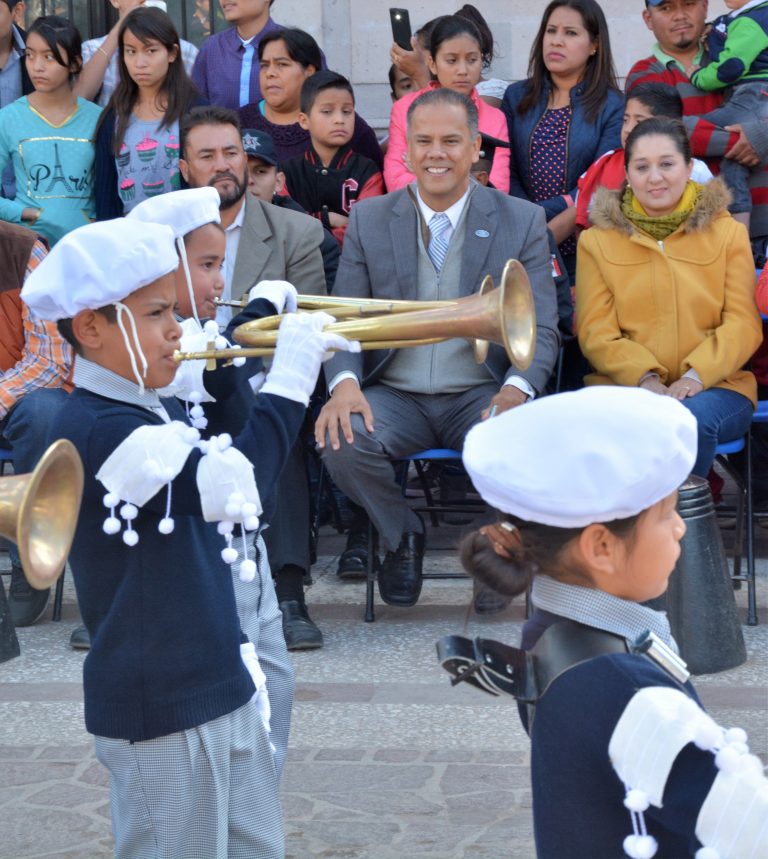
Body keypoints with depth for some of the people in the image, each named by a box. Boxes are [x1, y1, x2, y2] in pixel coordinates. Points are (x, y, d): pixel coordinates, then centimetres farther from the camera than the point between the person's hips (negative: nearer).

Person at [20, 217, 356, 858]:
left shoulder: (157, 412, 9)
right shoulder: (97, 430, -22)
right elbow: (233, 485, -29)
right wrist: (291, 373, -24)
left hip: (226, 686, 9)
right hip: (166, 710, -9)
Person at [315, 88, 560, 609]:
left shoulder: (522, 222, 5)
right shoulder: (368, 221, 8)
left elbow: (542, 329, 0)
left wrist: (517, 389, -23)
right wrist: (344, 382, -19)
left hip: (482, 394, -1)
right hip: (394, 395, 1)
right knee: (341, 441, -31)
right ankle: (402, 537, 1)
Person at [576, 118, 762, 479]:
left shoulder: (728, 233, 12)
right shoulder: (597, 241, 13)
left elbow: (743, 324, 3)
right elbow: (595, 332, 4)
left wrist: (697, 375, -15)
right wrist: (644, 377, -15)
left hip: (714, 385, 1)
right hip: (624, 384, 0)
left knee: (693, 417, -35)